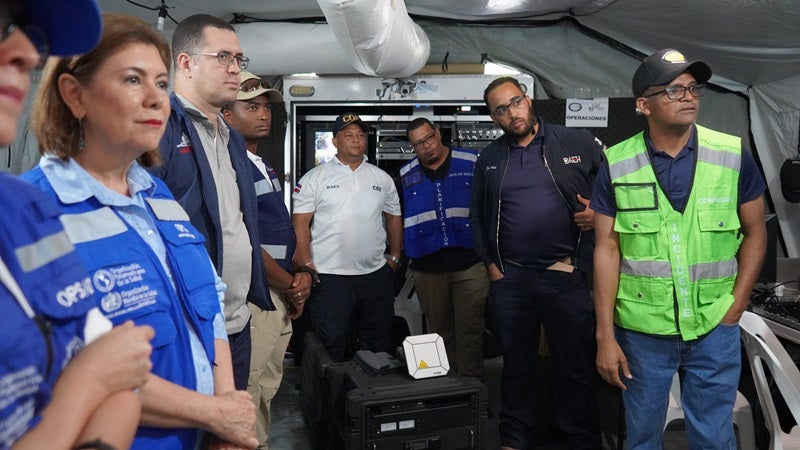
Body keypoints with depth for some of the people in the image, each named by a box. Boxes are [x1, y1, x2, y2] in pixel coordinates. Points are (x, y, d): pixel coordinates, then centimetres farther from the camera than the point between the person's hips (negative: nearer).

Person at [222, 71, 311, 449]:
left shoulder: (265, 167, 16)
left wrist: (303, 273, -1)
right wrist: (291, 285, -8)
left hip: (281, 296, 9)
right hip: (252, 297, -9)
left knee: (267, 390, 18)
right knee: (247, 395, -1)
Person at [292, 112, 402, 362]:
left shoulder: (383, 179, 11)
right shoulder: (314, 178, 0)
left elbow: (394, 217, 18)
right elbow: (300, 224, -4)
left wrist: (395, 257, 12)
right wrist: (306, 266, -12)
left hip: (376, 274, 4)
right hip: (329, 276, -3)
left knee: (378, 345, 15)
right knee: (331, 347, 2)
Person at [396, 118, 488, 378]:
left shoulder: (472, 162, 1)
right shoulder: (405, 176, 9)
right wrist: (402, 256, 11)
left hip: (470, 263, -2)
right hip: (427, 268, 2)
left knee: (470, 331, 2)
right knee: (439, 332, 11)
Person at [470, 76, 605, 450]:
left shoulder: (579, 143, 0)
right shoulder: (488, 160, 9)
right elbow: (477, 217, 14)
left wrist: (600, 213, -10)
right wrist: (490, 265, 8)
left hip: (567, 276, -2)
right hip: (509, 279, 3)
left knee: (575, 366, 7)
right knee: (515, 366, 15)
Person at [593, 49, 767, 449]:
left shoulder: (734, 155, -4)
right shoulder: (617, 166, -7)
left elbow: (754, 231, 6)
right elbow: (607, 249, -6)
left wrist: (737, 305, -2)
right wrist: (605, 336, -7)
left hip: (715, 327, 1)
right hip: (641, 329, 0)